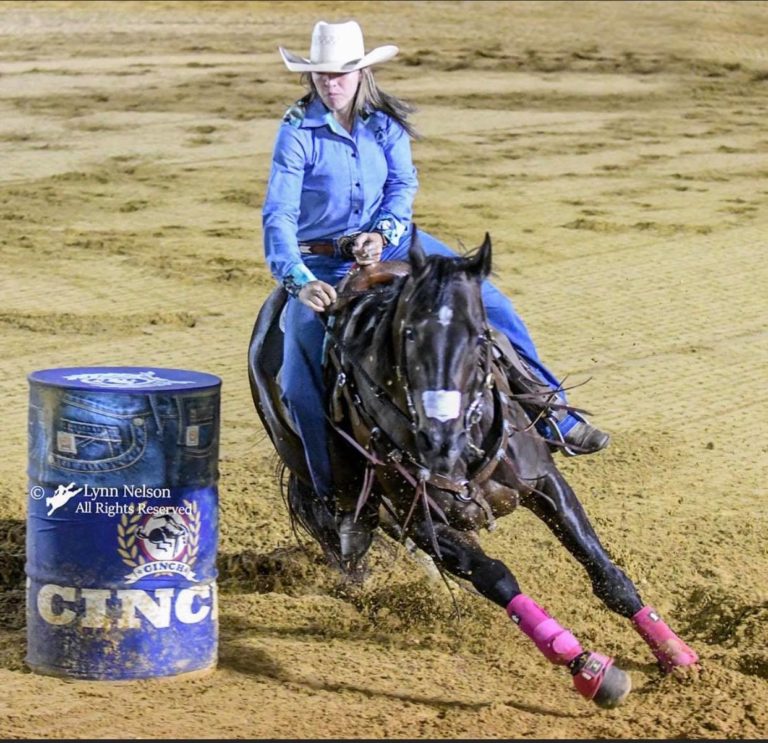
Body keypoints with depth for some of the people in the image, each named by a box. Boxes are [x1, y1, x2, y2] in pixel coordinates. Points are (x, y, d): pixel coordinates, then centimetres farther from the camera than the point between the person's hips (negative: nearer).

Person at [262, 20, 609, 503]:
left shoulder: (385, 122, -3)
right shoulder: (298, 131, -15)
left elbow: (403, 184, -4)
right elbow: (279, 215, -21)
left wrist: (382, 233, -26)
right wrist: (299, 281, -36)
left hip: (388, 241, 4)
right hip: (322, 262, -3)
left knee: (486, 301, -8)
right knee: (301, 380, -21)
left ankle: (554, 415, -1)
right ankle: (327, 492, -2)